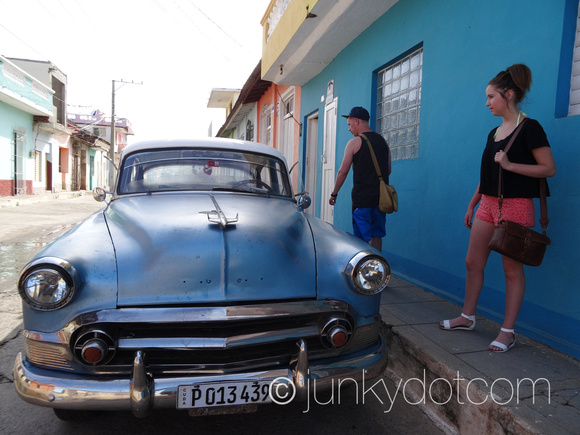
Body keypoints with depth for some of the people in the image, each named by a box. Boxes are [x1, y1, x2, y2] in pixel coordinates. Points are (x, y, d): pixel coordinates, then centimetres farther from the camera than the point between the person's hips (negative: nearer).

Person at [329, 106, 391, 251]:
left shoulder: (355, 142, -7)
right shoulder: (383, 141, 12)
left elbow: (343, 172, -6)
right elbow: (388, 171, 17)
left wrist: (334, 194, 3)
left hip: (362, 197, -6)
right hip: (381, 197, 6)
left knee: (362, 238, -1)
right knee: (376, 235, 13)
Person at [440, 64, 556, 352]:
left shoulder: (529, 128, -7)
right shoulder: (494, 132, 14)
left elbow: (549, 168, -12)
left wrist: (510, 165, -20)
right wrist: (472, 204, 18)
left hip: (515, 205, -7)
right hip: (488, 203, 8)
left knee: (512, 269, 1)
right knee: (473, 262, 10)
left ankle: (507, 332, 11)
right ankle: (467, 317, 24)